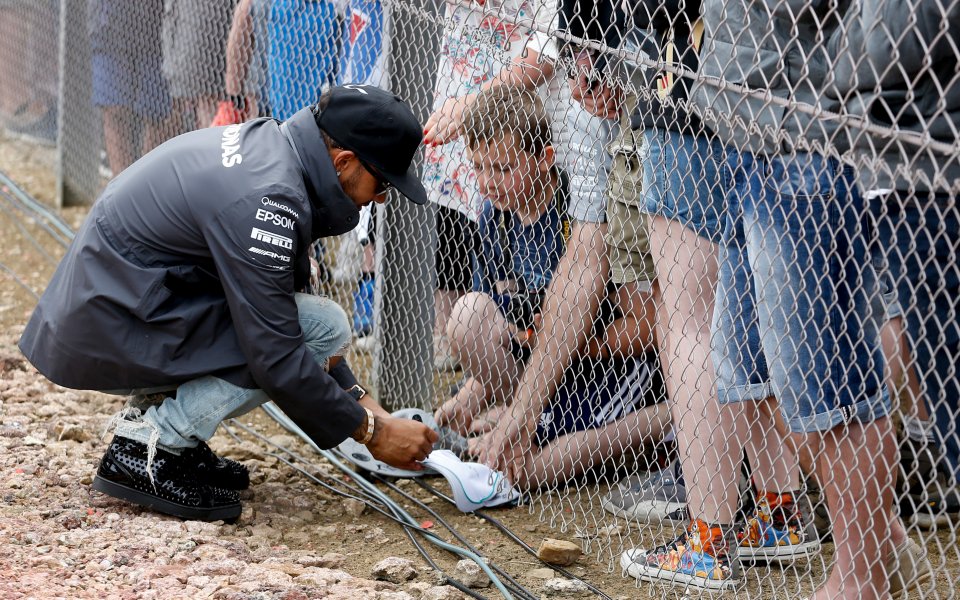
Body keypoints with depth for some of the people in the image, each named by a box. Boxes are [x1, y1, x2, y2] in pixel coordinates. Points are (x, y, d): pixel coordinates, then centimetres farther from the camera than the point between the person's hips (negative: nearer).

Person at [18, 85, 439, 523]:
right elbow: (276, 358, -23)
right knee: (324, 327, -14)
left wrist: (359, 400, 13)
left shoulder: (267, 143, 7)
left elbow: (280, 304, 16)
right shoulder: (266, 197, -24)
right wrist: (373, 432, -12)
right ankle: (149, 446, -9)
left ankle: (158, 425, 11)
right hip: (114, 331, -10)